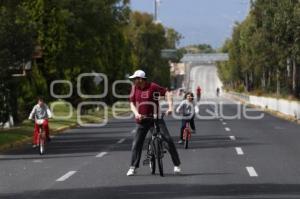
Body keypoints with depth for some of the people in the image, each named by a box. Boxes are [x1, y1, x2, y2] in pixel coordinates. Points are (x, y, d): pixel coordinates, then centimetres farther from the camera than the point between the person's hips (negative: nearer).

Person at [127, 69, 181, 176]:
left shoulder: (153, 86, -10)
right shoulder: (134, 88, 2)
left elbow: (166, 93, -9)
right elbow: (132, 103, 3)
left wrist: (170, 107, -21)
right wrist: (136, 114, -15)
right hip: (142, 120, 3)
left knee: (168, 139, -9)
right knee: (136, 143, -2)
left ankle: (177, 165, 0)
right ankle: (133, 167, 6)